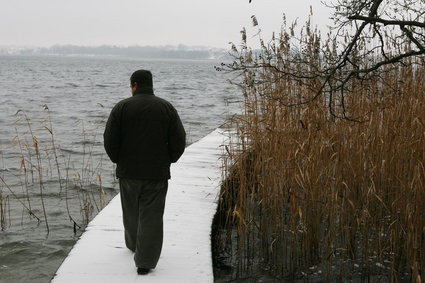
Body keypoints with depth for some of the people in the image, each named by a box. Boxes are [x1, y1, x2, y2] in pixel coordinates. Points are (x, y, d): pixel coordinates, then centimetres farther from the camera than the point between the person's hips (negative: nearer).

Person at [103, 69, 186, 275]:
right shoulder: (166, 108, -2)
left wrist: (118, 160, 10)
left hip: (128, 171, 1)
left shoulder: (122, 107, -5)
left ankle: (134, 244, 42)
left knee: (131, 212, 21)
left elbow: (110, 140, -7)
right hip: (157, 173, -1)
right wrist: (167, 160, 11)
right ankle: (145, 262, -1)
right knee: (151, 217, 2)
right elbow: (179, 141, -5)